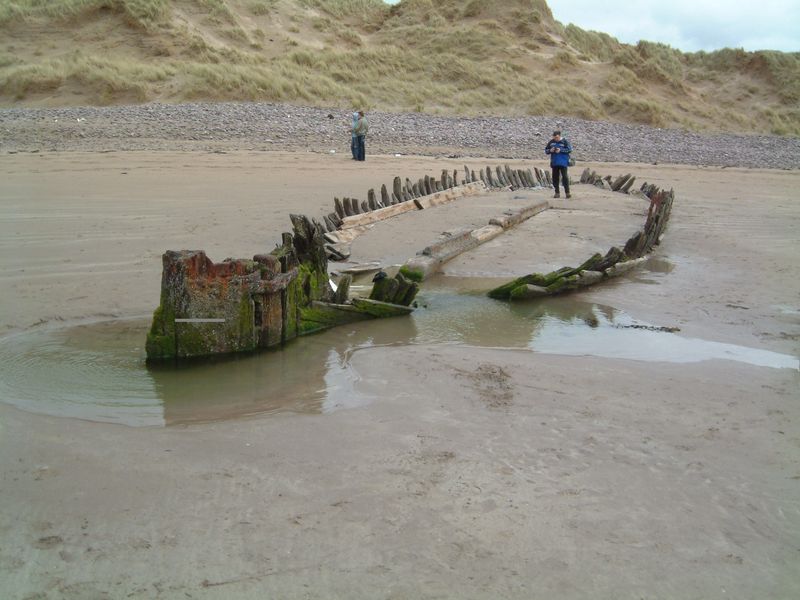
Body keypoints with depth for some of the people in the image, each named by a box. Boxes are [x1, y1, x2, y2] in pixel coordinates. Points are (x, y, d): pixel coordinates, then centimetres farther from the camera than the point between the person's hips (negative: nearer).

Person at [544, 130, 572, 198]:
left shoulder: (565, 141, -3)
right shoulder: (551, 142, 9)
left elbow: (569, 149, -9)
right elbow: (546, 150, 13)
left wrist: (560, 150, -17)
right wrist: (550, 150, -9)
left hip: (563, 163, -4)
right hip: (554, 163, 4)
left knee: (565, 177, -8)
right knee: (555, 177, 5)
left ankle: (567, 192, -5)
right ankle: (557, 193, 12)